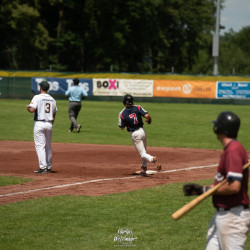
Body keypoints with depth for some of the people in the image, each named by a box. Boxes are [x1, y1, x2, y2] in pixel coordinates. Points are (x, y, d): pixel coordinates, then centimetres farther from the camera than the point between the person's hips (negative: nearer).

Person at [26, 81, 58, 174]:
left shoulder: (37, 97, -9)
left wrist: (28, 107, 3)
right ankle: (49, 167, 18)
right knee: (48, 146, 14)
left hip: (39, 123, -6)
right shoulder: (52, 99, 10)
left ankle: (43, 167, -12)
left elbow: (32, 109, -19)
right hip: (49, 124, 6)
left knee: (40, 145, -6)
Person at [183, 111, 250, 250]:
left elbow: (234, 186, -27)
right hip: (221, 214, 11)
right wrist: (200, 189, 11)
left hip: (233, 216, -11)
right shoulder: (230, 149, 13)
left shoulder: (233, 151, -19)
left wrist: (207, 190, -14)